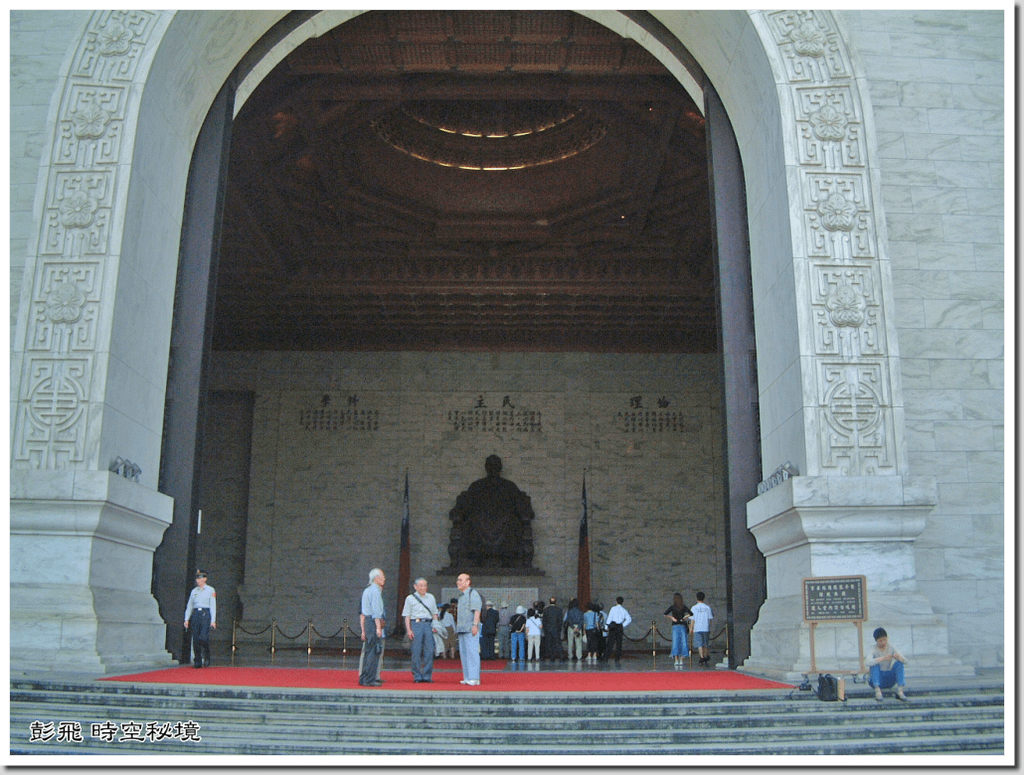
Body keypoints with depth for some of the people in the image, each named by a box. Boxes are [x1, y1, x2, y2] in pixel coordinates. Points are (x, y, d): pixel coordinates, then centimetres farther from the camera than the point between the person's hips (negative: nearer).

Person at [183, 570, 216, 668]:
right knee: (195, 639, -2)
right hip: (196, 615, 4)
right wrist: (186, 619, 7)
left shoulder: (210, 590, 4)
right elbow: (189, 606, 17)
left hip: (206, 614, -4)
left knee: (203, 637, -18)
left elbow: (213, 606, -1)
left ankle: (206, 658, -1)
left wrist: (213, 621, -8)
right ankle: (198, 662, 4)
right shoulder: (194, 591, 16)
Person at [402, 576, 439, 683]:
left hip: (428, 624, 3)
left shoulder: (431, 597, 17)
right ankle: (417, 676, 4)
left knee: (429, 651, -2)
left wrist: (435, 625, 6)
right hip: (416, 624, -3)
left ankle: (427, 676, 5)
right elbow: (407, 615, 4)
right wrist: (408, 630, -5)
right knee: (416, 652, -3)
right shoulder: (410, 598, 7)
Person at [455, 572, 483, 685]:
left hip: (470, 629, -9)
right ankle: (467, 678, 14)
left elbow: (477, 610, -14)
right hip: (462, 629, 9)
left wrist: (475, 625, -21)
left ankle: (474, 678, -9)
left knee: (472, 652, -10)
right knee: (463, 653, 9)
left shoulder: (473, 593, -6)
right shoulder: (461, 595, 21)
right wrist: (457, 625, 21)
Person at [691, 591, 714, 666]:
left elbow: (693, 619, -1)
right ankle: (705, 658, 21)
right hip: (706, 628, 2)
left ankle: (702, 658, -13)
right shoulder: (707, 607, 3)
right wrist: (710, 628, 12)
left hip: (697, 629, -2)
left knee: (699, 644, -2)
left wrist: (691, 628, 7)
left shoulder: (694, 608, -2)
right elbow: (710, 619, 4)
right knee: (705, 644, 14)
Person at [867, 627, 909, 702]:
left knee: (899, 662, -19)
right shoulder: (873, 650, -14)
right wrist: (883, 658, -47)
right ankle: (877, 690, -39)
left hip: (889, 680, 3)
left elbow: (905, 661, -9)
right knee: (874, 664, -30)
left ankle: (900, 689, -28)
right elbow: (867, 663, -34)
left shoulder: (891, 647, -2)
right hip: (877, 679, -3)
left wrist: (899, 657, -33)